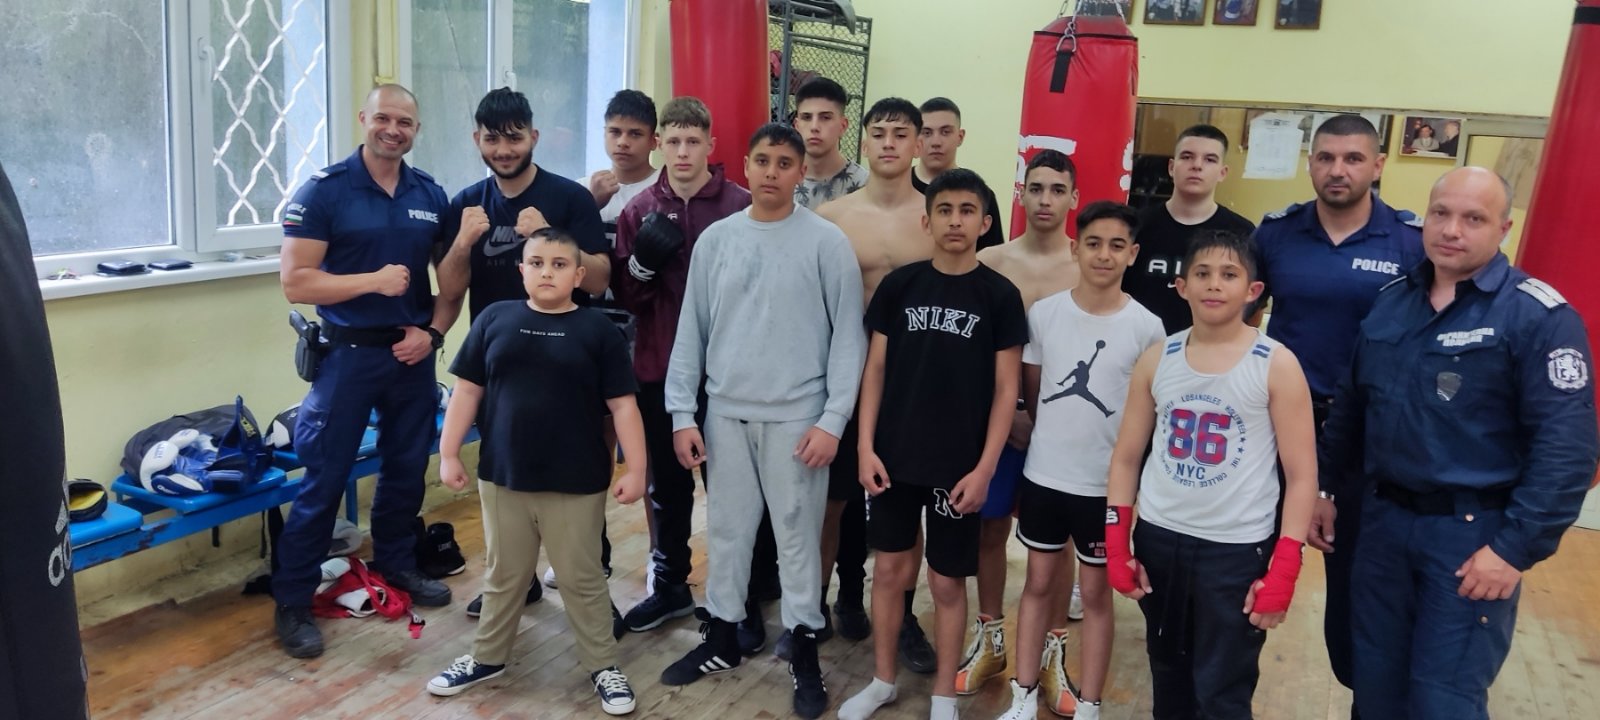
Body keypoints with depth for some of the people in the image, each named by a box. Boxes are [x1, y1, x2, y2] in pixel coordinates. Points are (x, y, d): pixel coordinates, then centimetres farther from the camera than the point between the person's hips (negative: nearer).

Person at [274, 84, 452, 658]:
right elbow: (295, 282, -13)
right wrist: (373, 281, -21)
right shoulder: (323, 190, -9)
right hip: (349, 354, -4)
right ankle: (292, 602, 12)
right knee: (324, 479, 1)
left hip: (413, 353, 4)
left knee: (407, 469, 16)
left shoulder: (431, 195, 4)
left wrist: (433, 331, -5)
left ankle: (396, 566, 36)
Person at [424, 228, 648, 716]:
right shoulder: (494, 319, 0)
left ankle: (603, 666, 24)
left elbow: (623, 405, -5)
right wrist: (449, 453, 2)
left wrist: (636, 468, -9)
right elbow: (467, 390, 4)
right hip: (502, 476, 2)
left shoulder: (598, 330, -5)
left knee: (582, 578, 9)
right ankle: (487, 658, 36)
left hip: (577, 483, -2)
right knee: (503, 576, 18)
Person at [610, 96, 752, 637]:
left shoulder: (741, 206, -6)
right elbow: (625, 298, 3)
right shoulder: (640, 211, 3)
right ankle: (669, 584, 32)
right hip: (658, 369, 3)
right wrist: (643, 262, -15)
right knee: (668, 483, 16)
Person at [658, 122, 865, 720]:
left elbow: (849, 337, -5)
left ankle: (804, 652, 20)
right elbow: (691, 332, 7)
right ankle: (721, 638, 30)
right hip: (725, 414, 3)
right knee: (726, 530, 14)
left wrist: (833, 420, -11)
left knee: (798, 535, 6)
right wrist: (682, 412, 3)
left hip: (797, 417, -3)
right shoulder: (716, 239, 6)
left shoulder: (826, 242, -4)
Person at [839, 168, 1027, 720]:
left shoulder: (1000, 296, -5)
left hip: (960, 465, -2)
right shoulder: (899, 286, 0)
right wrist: (866, 446, -3)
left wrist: (984, 468, -10)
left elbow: (1006, 389, -4)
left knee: (947, 582, 8)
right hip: (894, 457, 2)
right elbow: (876, 369, 4)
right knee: (889, 570, 12)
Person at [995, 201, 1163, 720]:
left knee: (1096, 593, 11)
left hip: (1106, 484, -2)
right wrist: (1050, 440, 11)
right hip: (1043, 475, 2)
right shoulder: (1043, 313, -4)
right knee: (1039, 583, 14)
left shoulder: (1146, 327, -9)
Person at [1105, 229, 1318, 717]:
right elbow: (1126, 457, 8)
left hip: (1237, 551, -4)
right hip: (1158, 539, 4)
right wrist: (1117, 544, 2)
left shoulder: (1277, 366, -8)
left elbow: (1302, 476, -7)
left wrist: (1283, 572, -11)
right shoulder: (1156, 360, 2)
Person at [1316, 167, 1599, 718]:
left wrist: (1517, 548, -19)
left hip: (1473, 532, -5)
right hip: (1384, 521, 6)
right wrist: (1329, 491, 14)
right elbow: (1350, 409, 16)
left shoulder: (1538, 316, -12)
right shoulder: (1390, 302, 8)